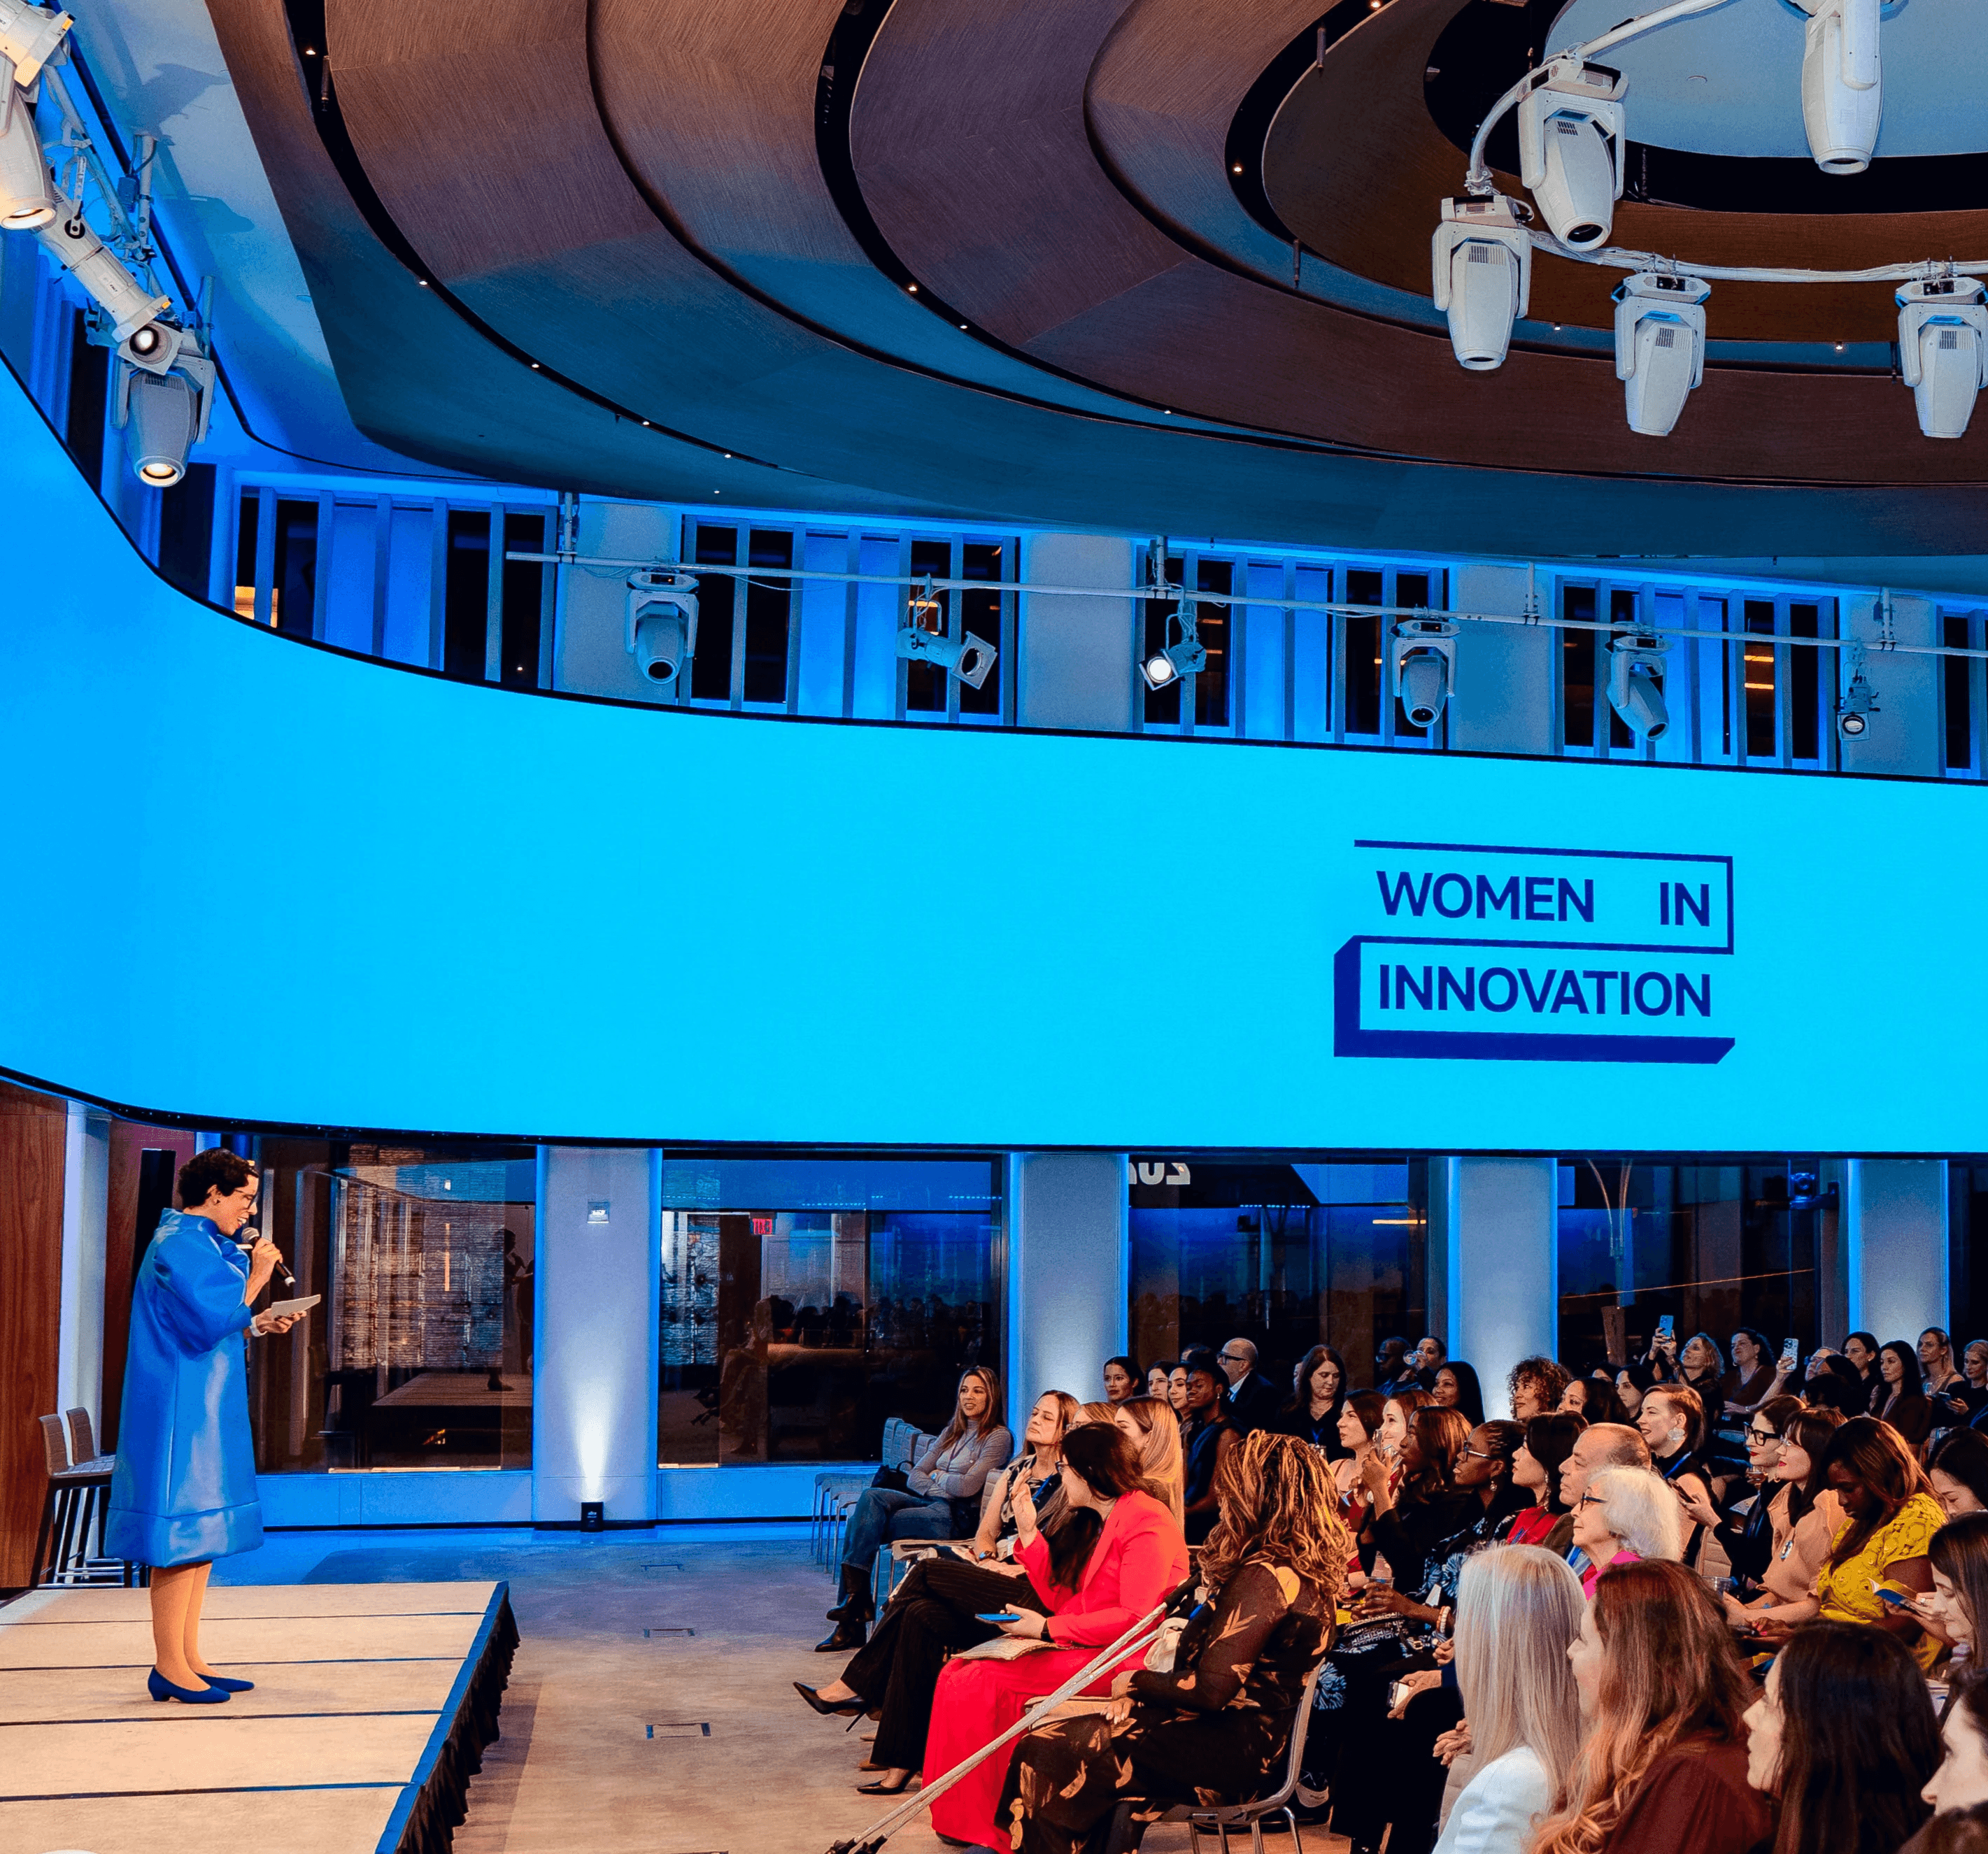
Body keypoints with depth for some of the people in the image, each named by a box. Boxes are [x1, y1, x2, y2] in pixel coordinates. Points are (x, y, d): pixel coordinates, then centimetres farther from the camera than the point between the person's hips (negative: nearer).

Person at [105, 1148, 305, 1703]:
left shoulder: (204, 1245, 17)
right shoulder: (180, 1246, -16)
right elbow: (211, 1323, -22)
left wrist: (258, 1324, 12)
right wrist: (256, 1278, -12)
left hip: (207, 1410, 11)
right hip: (182, 1411, -11)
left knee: (203, 1533, 11)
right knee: (183, 1531, -6)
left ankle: (188, 1659, 16)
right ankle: (169, 1666, 1)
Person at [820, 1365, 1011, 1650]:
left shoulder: (998, 1437, 0)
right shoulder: (952, 1432, 22)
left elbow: (967, 1486, -12)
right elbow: (915, 1476, 13)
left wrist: (937, 1477, 5)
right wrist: (942, 1489, -7)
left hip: (959, 1518, -7)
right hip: (933, 1506, 7)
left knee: (865, 1524, -23)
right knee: (872, 1496, -22)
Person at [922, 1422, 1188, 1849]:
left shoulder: (1146, 1519, -11)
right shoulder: (1092, 1521, 19)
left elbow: (1136, 1617, -20)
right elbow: (1060, 1599, 15)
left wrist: (1048, 1629, -17)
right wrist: (1029, 1534, 7)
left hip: (1121, 1661, -9)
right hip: (1080, 1649, 9)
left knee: (980, 1682, -20)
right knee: (959, 1672, -8)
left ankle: (989, 1831, -9)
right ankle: (965, 1820, -6)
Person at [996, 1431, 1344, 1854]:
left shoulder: (1264, 1577, -20)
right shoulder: (1306, 1571, 12)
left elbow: (1210, 1690, -23)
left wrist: (1135, 1683, -4)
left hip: (1233, 1750, -10)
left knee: (1048, 1756, -12)